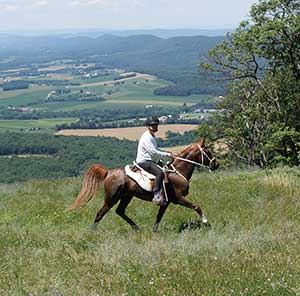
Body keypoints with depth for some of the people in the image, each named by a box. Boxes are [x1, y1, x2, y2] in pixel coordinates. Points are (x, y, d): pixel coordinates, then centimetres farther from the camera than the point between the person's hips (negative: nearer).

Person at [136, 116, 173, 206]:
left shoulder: (153, 137, 19)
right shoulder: (146, 137, -14)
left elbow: (156, 150, 28)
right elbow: (153, 152, -20)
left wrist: (168, 152, 14)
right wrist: (166, 154, -16)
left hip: (150, 161, 11)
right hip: (144, 162, -11)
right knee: (159, 172, -30)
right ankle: (156, 195, -37)